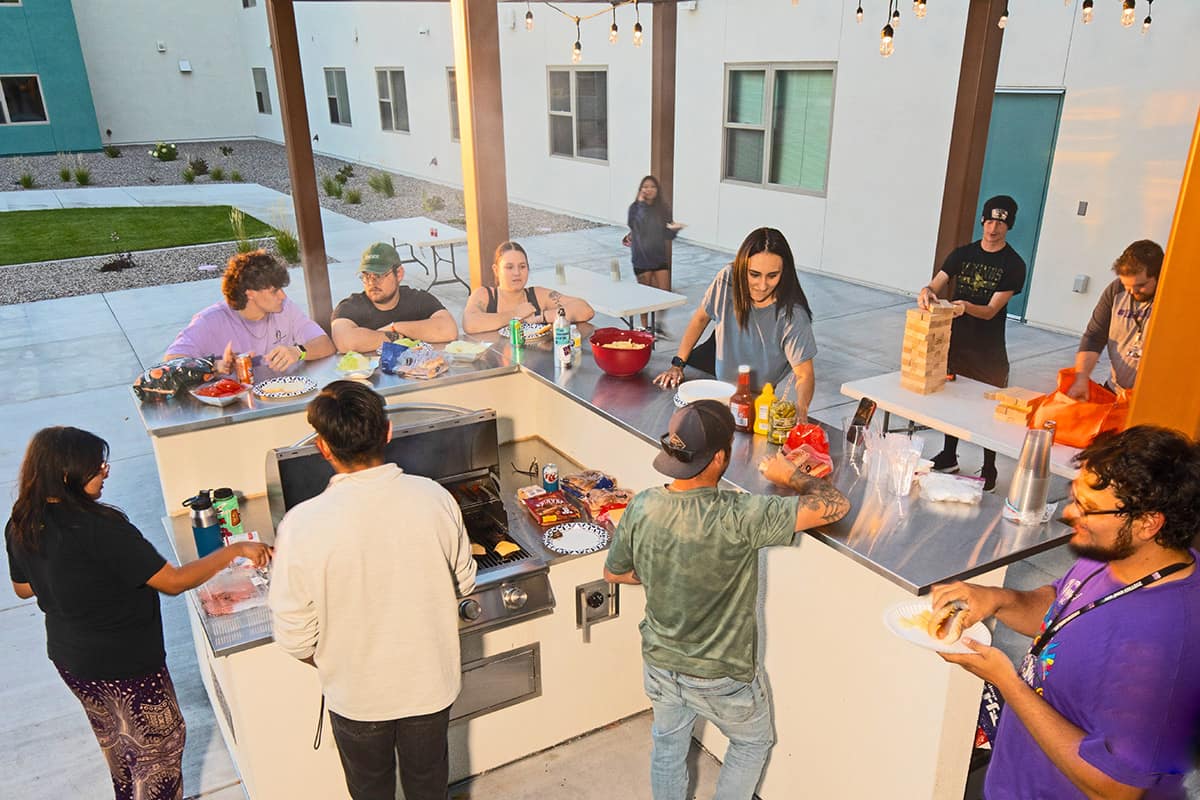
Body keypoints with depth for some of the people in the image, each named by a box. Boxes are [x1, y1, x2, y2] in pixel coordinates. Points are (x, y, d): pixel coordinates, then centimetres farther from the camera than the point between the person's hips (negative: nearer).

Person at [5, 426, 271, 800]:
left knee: (113, 737, 31)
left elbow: (23, 588, 9)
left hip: (67, 656, 8)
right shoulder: (99, 529, -32)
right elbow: (174, 581, -28)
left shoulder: (19, 527, -8)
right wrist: (235, 550, -21)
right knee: (160, 746, 14)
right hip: (125, 664, -8)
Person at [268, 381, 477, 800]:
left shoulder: (303, 526, -28)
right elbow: (464, 583, -5)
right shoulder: (434, 498, -21)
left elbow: (295, 638, -17)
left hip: (356, 696, -1)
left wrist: (326, 663, 5)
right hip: (431, 684, 2)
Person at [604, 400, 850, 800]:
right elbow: (835, 505, -30)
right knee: (753, 742, 28)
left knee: (668, 747, 30)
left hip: (659, 665, 4)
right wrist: (791, 475, -11)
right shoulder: (739, 518, -34)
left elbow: (613, 572, -1)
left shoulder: (641, 507, -18)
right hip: (721, 678, -4)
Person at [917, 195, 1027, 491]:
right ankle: (949, 457, 33)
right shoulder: (963, 254, 4)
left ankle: (989, 470, 18)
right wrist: (927, 292, -29)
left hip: (989, 351, -4)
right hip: (955, 341, 4)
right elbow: (936, 285, -5)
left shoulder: (1014, 265, -8)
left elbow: (991, 310, -15)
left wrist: (967, 307, -35)